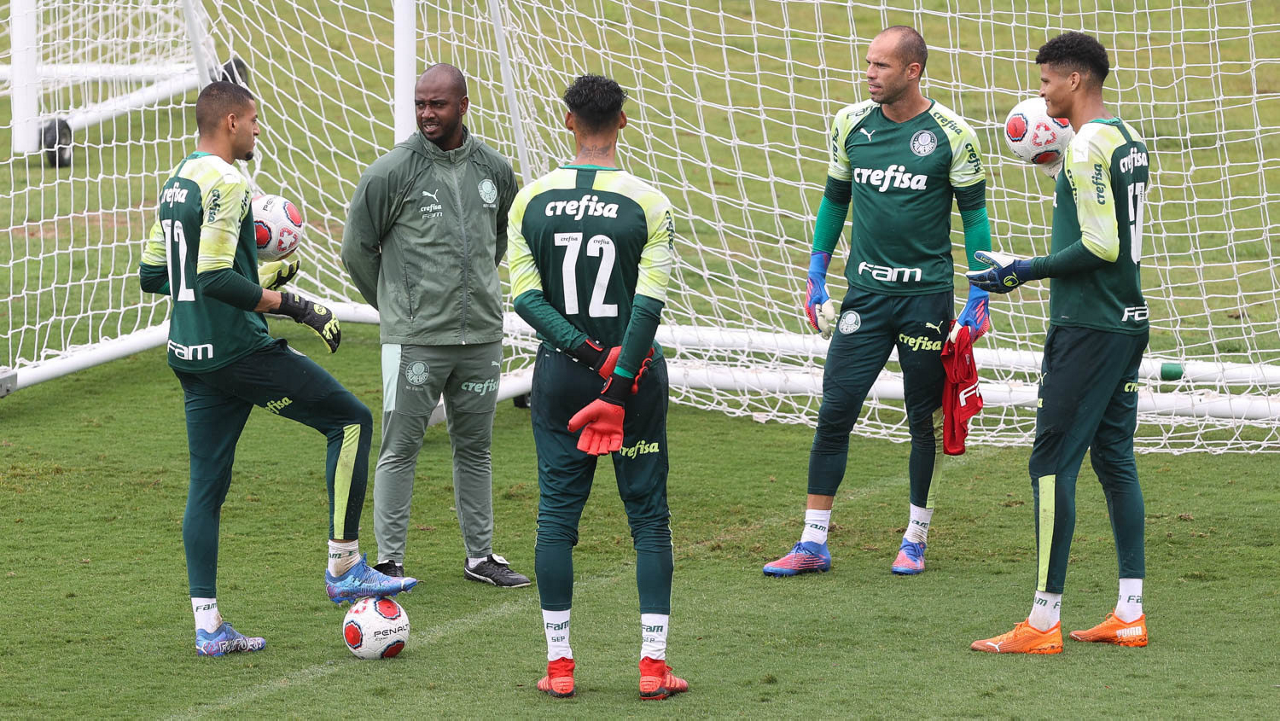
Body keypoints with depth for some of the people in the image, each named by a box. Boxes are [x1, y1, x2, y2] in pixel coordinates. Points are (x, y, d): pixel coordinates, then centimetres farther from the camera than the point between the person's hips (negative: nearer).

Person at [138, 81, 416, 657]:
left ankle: (208, 626, 7)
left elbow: (152, 275, 19)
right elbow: (215, 281, -23)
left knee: (206, 485, 9)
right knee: (350, 420, 2)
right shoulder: (226, 183, -15)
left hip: (190, 355, 9)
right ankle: (344, 566, 0)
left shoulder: (176, 184, 14)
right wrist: (291, 305, -17)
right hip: (238, 349, -9)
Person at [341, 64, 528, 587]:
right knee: (401, 449, -3)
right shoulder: (392, 171, -7)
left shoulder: (494, 169, 7)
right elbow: (357, 248, 2)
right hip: (415, 340, -4)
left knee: (475, 446, 12)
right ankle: (389, 560, 3)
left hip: (481, 335, 4)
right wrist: (395, 305, 9)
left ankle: (480, 556, 21)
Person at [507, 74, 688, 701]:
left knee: (557, 514, 7)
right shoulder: (648, 204, -8)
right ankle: (653, 664, 3)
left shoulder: (531, 199, -1)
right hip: (635, 374, -2)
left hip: (560, 372, 2)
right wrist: (619, 382, -11)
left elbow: (524, 296, -5)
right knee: (649, 516, 6)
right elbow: (650, 304, -13)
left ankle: (557, 663, 7)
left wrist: (587, 352, -8)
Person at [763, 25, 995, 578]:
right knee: (834, 412, -4)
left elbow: (974, 213, 0)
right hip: (865, 294, 3)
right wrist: (815, 277, 15)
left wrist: (979, 297, -4)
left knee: (925, 422, 6)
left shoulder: (950, 133, -6)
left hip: (927, 296, -2)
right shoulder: (851, 124, 4)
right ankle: (813, 544, 1)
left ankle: (915, 540, 20)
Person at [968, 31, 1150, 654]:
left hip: (1087, 328, -10)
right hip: (1128, 321, 10)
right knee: (1114, 460, 12)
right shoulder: (1129, 141, 13)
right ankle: (1129, 615, 12)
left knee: (1052, 463, -7)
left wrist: (1024, 271, -11)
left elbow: (1101, 248, -19)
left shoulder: (1088, 146, -15)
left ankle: (1043, 625, -7)